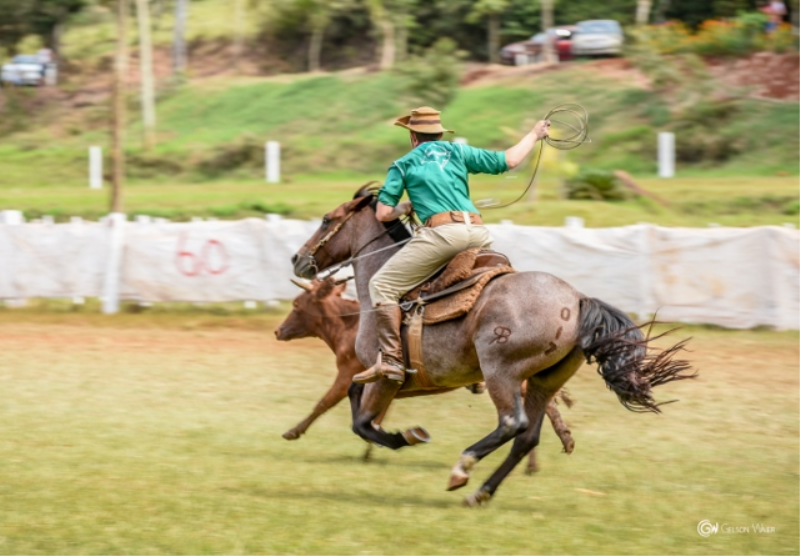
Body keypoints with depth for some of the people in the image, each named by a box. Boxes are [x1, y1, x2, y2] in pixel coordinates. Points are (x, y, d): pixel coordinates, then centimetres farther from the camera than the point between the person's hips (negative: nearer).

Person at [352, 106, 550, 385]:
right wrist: (535, 134, 38)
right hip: (478, 234, 4)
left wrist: (405, 207, 33)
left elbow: (383, 214, 11)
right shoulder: (458, 151, 22)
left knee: (382, 285, 3)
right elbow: (508, 161, 22)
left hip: (441, 232, -4)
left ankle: (391, 360, -11)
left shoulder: (403, 165, 16)